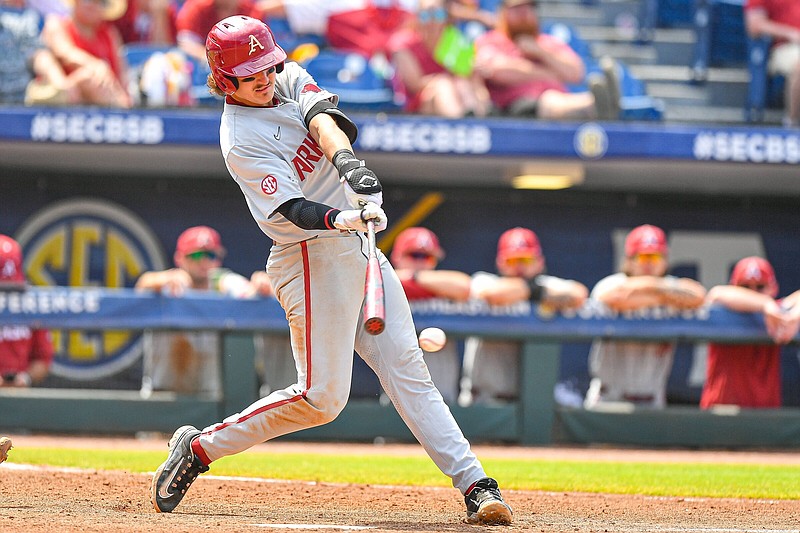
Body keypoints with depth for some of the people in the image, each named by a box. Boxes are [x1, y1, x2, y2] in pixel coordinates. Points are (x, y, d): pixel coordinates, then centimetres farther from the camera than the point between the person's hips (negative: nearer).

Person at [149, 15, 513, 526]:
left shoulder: (290, 78, 8)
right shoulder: (241, 141, -14)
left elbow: (324, 119, -12)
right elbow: (294, 210, -23)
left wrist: (347, 161, -32)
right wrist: (339, 219, -44)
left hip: (360, 252, 7)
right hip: (314, 257, -7)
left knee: (408, 371, 1)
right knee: (321, 396, -10)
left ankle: (475, 484, -4)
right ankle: (199, 447, 3)